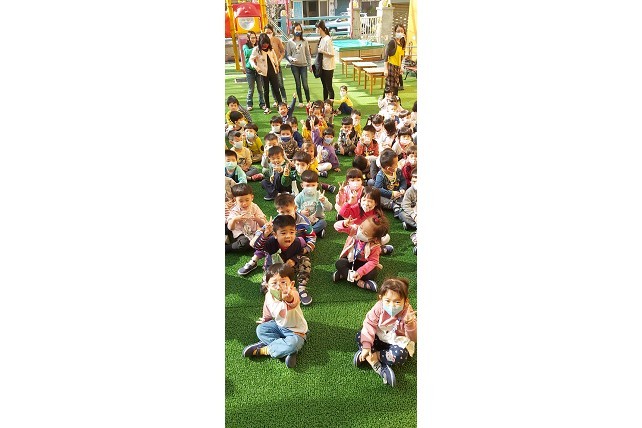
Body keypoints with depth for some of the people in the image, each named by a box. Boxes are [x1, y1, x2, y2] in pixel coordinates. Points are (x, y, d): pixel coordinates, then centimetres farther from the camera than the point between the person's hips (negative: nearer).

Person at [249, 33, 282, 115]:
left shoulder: (270, 49, 4)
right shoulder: (256, 50, -8)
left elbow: (274, 57, 20)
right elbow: (251, 59, -10)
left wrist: (277, 65, 16)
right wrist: (256, 67, -24)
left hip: (273, 71, 3)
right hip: (264, 73, -3)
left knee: (276, 88, 6)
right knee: (266, 90, 5)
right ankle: (267, 107, 12)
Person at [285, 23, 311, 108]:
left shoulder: (304, 41, 4)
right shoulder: (290, 42, 1)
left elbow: (308, 54, 7)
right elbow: (287, 55, 1)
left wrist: (310, 64, 4)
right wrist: (292, 59, -19)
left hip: (303, 65, 0)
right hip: (294, 65, 0)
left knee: (305, 84, -4)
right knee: (298, 84, 6)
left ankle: (308, 101, 11)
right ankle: (300, 101, 15)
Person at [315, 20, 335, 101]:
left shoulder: (327, 40, -18)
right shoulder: (321, 39, 8)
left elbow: (331, 54, -21)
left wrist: (321, 51, -19)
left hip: (328, 67, -9)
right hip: (322, 66, 9)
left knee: (329, 87, -2)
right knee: (324, 86, 16)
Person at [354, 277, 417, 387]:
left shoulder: (407, 313, -27)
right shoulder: (379, 308, -22)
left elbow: (414, 339, -29)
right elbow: (369, 324, -19)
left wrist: (410, 324, -50)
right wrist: (366, 346, -28)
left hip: (398, 342, -3)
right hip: (380, 338, 3)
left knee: (399, 356, -35)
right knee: (360, 336, -17)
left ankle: (368, 357, -16)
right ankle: (379, 368, -24)